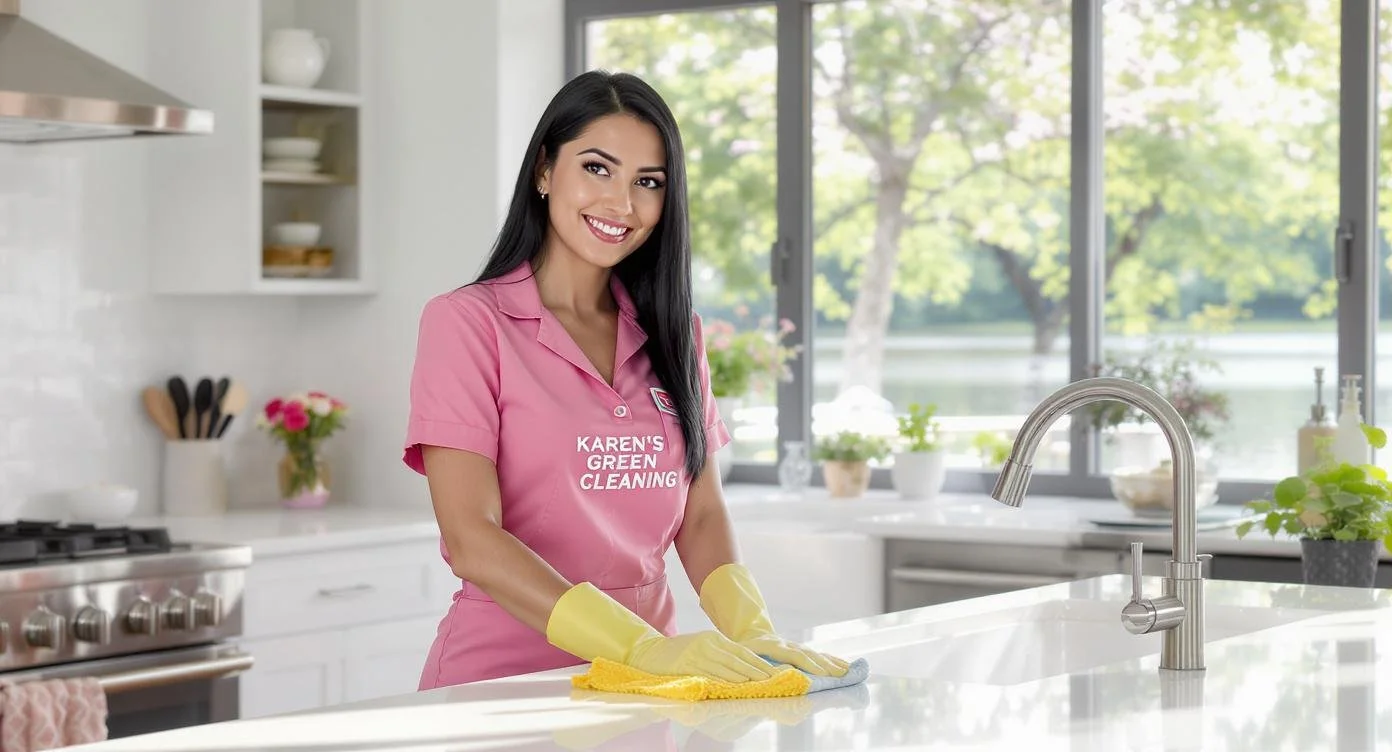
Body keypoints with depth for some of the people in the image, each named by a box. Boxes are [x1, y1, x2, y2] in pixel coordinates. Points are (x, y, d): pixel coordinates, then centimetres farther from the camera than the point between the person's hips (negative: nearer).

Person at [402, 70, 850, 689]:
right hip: (502, 679, -4)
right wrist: (640, 644, -23)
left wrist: (751, 629, -10)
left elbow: (701, 517, 10)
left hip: (648, 674, 4)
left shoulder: (671, 331, 14)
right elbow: (471, 540, -13)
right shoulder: (466, 322, -4)